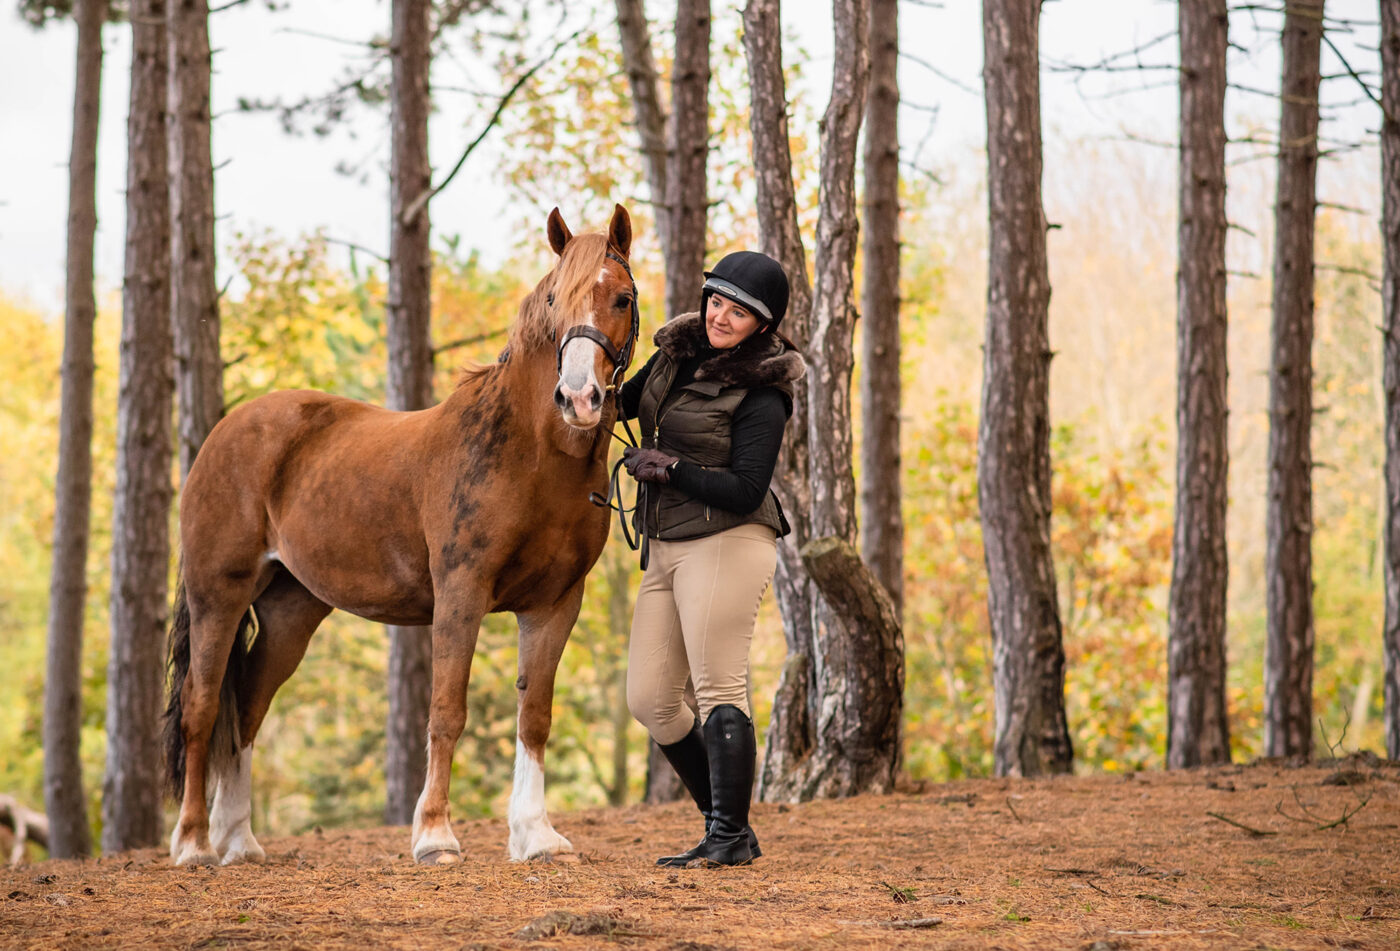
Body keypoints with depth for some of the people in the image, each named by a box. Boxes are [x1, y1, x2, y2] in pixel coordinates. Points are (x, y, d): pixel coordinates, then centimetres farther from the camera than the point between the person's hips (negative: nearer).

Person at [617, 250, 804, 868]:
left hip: (727, 544, -8)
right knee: (649, 699, 6)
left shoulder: (760, 397, -12)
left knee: (718, 689, -9)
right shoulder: (677, 353, 11)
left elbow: (745, 491, -18)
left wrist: (672, 468, -18)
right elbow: (625, 403, 29)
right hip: (666, 549, 8)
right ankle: (723, 817, 17)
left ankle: (731, 836, -3)